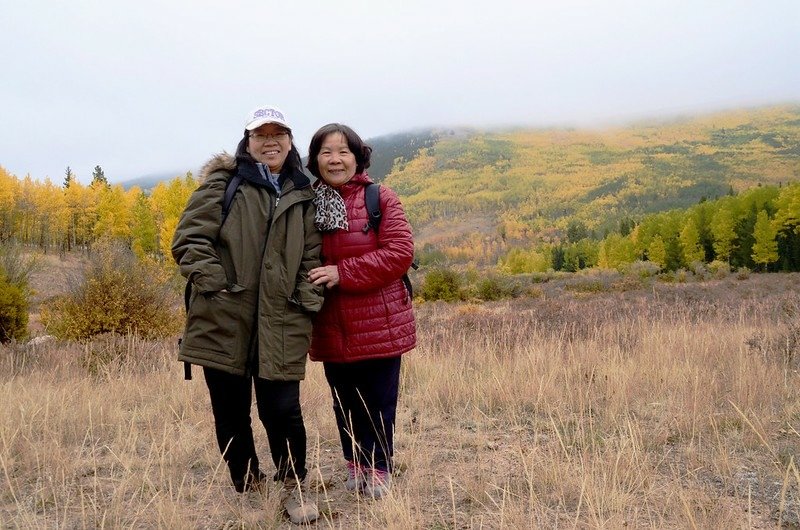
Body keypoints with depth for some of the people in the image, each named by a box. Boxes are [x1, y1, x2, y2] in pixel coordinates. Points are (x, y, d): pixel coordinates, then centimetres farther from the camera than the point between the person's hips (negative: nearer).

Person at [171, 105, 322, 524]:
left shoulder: (302, 196, 12)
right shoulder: (223, 183, 4)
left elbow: (311, 256, 13)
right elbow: (188, 240, -3)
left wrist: (307, 303, 0)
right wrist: (215, 286, -11)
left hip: (280, 325, 1)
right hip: (223, 320, -1)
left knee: (282, 409, -3)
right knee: (230, 413, 9)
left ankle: (293, 485, 20)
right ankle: (246, 487, 29)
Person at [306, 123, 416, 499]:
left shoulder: (380, 199, -5)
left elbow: (399, 253, -15)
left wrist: (343, 273, -20)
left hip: (379, 323, -3)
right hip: (331, 327, 3)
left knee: (378, 402, 7)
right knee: (345, 402, 15)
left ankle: (378, 471, 23)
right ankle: (355, 466, 33)